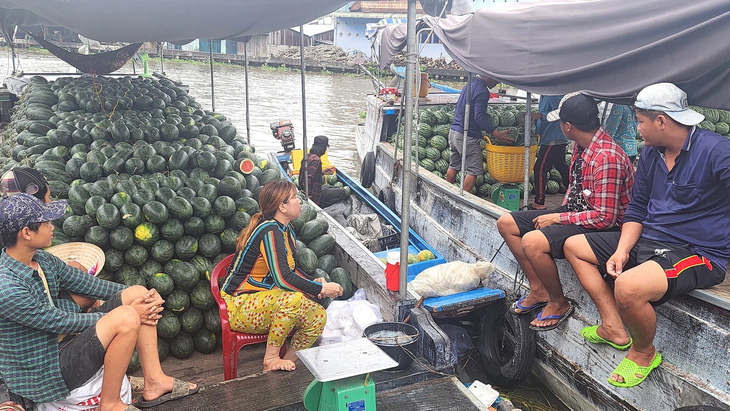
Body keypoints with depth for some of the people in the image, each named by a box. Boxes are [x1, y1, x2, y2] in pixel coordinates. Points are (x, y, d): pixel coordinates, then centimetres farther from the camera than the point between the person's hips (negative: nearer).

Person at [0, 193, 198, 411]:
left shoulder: (43, 260, 2)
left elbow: (89, 285, 7)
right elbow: (62, 322, -21)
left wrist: (141, 295, -3)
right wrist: (125, 314, -14)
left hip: (59, 342, 10)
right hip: (42, 374, -9)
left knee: (138, 292, -2)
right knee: (126, 318, -30)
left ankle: (154, 381, 1)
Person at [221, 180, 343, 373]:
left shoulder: (285, 229, 8)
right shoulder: (270, 231, -23)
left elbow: (289, 269, 18)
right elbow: (283, 278, -32)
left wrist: (313, 281, -1)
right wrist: (321, 288, -24)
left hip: (265, 300, 9)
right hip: (239, 305, -9)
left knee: (318, 316, -10)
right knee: (293, 298, -36)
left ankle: (287, 361, 0)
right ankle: (271, 359, -20)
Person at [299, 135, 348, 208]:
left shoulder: (307, 156, 7)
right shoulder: (316, 160, -22)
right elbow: (308, 178, -30)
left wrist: (322, 172, 25)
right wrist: (308, 195, -25)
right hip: (314, 195, -9)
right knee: (343, 192, -3)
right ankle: (321, 205, -8)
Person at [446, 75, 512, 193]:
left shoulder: (471, 83, 12)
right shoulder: (482, 91, -17)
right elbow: (479, 117, -24)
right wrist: (497, 134, -26)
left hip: (454, 131, 9)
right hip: (467, 137, -9)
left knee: (453, 166, 18)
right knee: (473, 170, -1)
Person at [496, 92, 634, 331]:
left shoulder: (606, 158, -27)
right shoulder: (581, 146, 2)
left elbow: (605, 218, -26)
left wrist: (558, 218, -19)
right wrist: (561, 211, 4)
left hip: (602, 228, -10)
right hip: (574, 212, 10)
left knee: (532, 242, -34)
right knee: (506, 223, 5)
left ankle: (558, 303, -7)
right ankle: (538, 290, 11)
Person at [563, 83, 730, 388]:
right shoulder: (651, 154, 7)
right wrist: (622, 250, -2)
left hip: (698, 252, -9)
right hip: (648, 240, 9)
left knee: (628, 286, -36)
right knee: (574, 246, 11)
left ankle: (644, 352, -2)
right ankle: (614, 328, 4)